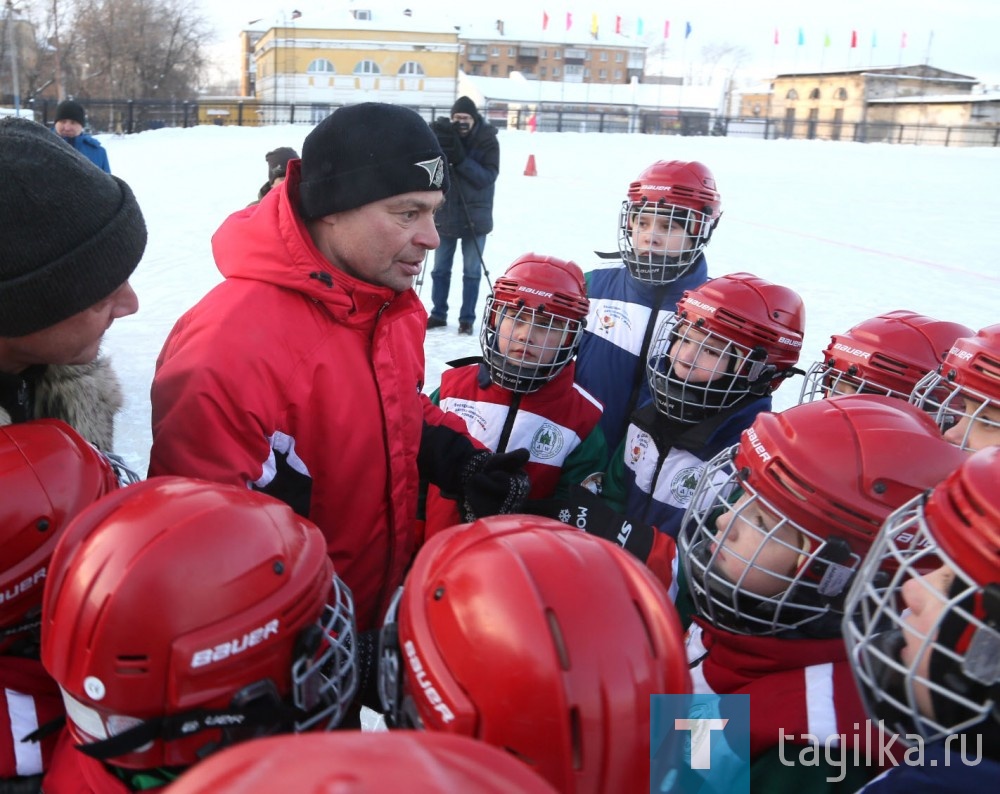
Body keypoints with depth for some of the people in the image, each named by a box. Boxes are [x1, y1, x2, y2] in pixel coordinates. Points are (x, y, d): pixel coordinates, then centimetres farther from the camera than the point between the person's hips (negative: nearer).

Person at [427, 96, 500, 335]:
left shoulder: (487, 140, -7)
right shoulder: (444, 135, -1)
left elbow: (487, 176, -16)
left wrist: (461, 159, -26)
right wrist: (437, 148, -23)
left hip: (475, 216, -2)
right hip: (445, 213, 3)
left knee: (472, 270, 5)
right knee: (440, 268, 11)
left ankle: (467, 318, 14)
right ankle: (438, 314, 24)